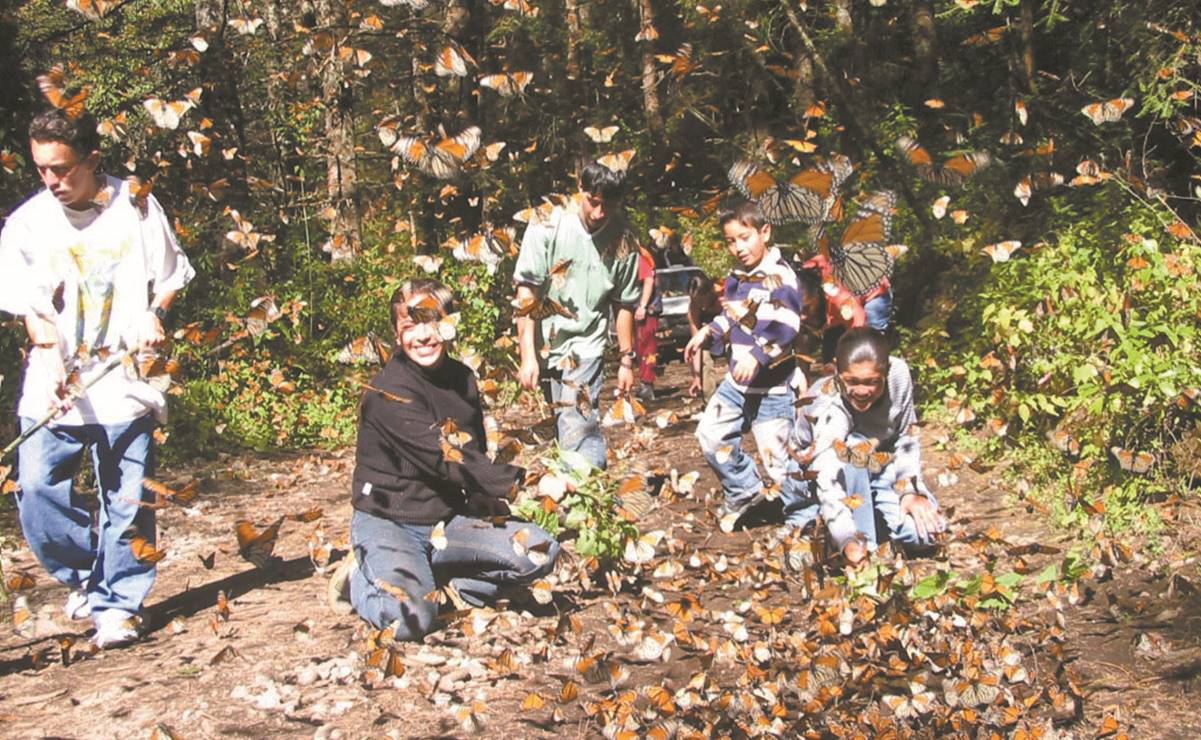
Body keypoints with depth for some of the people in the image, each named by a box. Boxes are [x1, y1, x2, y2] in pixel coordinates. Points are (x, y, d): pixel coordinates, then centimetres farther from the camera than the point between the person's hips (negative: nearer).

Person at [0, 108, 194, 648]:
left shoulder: (136, 209, 1)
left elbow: (169, 279, 10)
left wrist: (156, 313, -10)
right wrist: (55, 363, -16)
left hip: (126, 378, -1)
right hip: (54, 385, 2)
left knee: (127, 499, 0)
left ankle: (118, 604, 13)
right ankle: (84, 575, 17)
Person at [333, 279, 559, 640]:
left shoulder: (462, 378, 5)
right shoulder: (388, 391, -19)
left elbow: (476, 454, 14)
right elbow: (445, 456, -27)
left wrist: (486, 500, -6)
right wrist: (518, 482, -32)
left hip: (448, 520, 6)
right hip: (388, 522, -6)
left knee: (541, 552, -10)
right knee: (413, 617, -30)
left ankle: (442, 577, 3)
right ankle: (359, 579, 2)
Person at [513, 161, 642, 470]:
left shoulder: (624, 242, -2)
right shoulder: (548, 227, -8)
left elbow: (624, 304, 7)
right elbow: (526, 293, -8)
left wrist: (627, 360, 9)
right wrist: (528, 356, -13)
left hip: (585, 345, -1)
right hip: (542, 342, 1)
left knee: (578, 428, -17)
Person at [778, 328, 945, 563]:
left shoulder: (899, 374, -22)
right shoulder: (827, 409, -36)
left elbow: (906, 438, -6)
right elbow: (829, 482, -45)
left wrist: (911, 491, -16)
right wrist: (848, 540, -58)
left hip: (876, 467, 5)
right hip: (812, 478, -5)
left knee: (927, 529, -15)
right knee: (849, 459, -38)